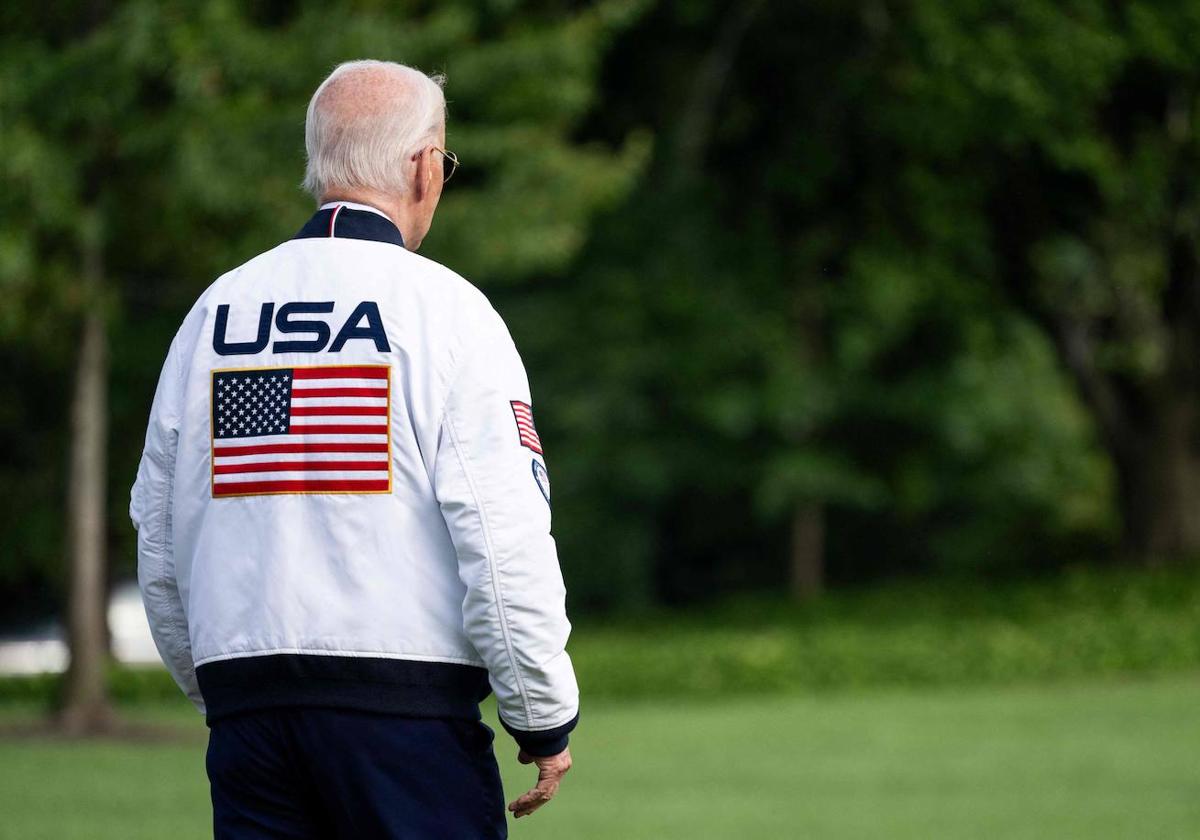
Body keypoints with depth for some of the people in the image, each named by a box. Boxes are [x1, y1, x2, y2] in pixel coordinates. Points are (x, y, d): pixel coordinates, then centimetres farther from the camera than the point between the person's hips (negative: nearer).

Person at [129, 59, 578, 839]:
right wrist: (546, 719, -3)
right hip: (406, 703, -5)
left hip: (245, 710, 5)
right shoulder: (445, 308, -5)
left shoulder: (215, 310, 10)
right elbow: (503, 533, -11)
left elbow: (160, 539, 15)